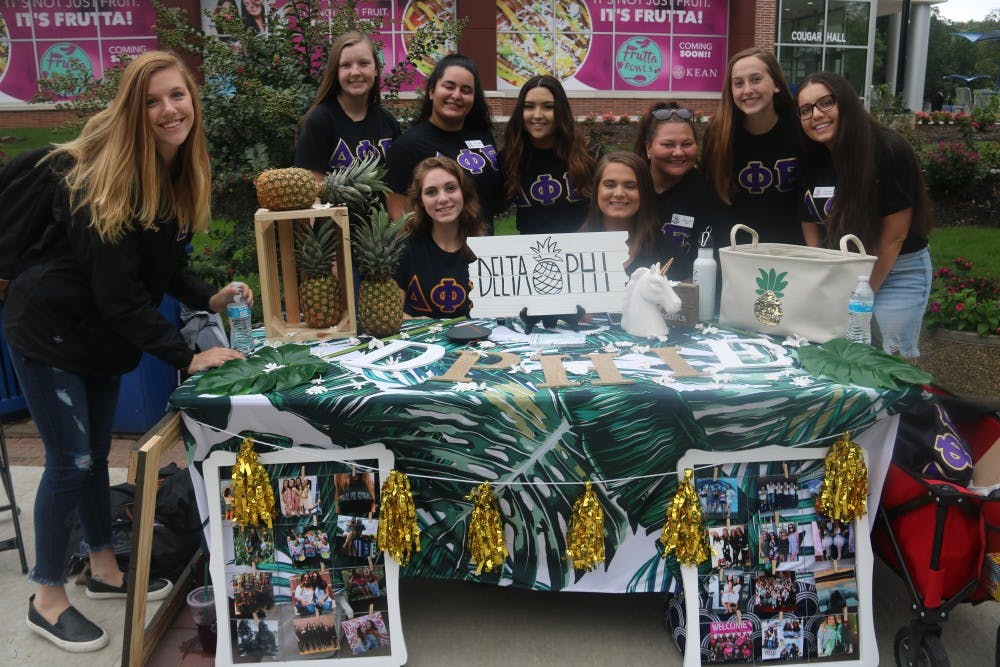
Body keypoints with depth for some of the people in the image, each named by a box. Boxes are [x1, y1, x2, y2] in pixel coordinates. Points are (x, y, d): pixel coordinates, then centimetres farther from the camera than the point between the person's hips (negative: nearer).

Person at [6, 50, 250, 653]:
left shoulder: (180, 172, 0)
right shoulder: (107, 176, -25)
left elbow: (165, 259, 9)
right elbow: (117, 287, -28)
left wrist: (209, 298, -8)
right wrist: (184, 355, -29)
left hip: (104, 333, 8)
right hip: (50, 330, -8)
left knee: (96, 453, 18)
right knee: (70, 462, -3)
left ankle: (105, 568, 34)